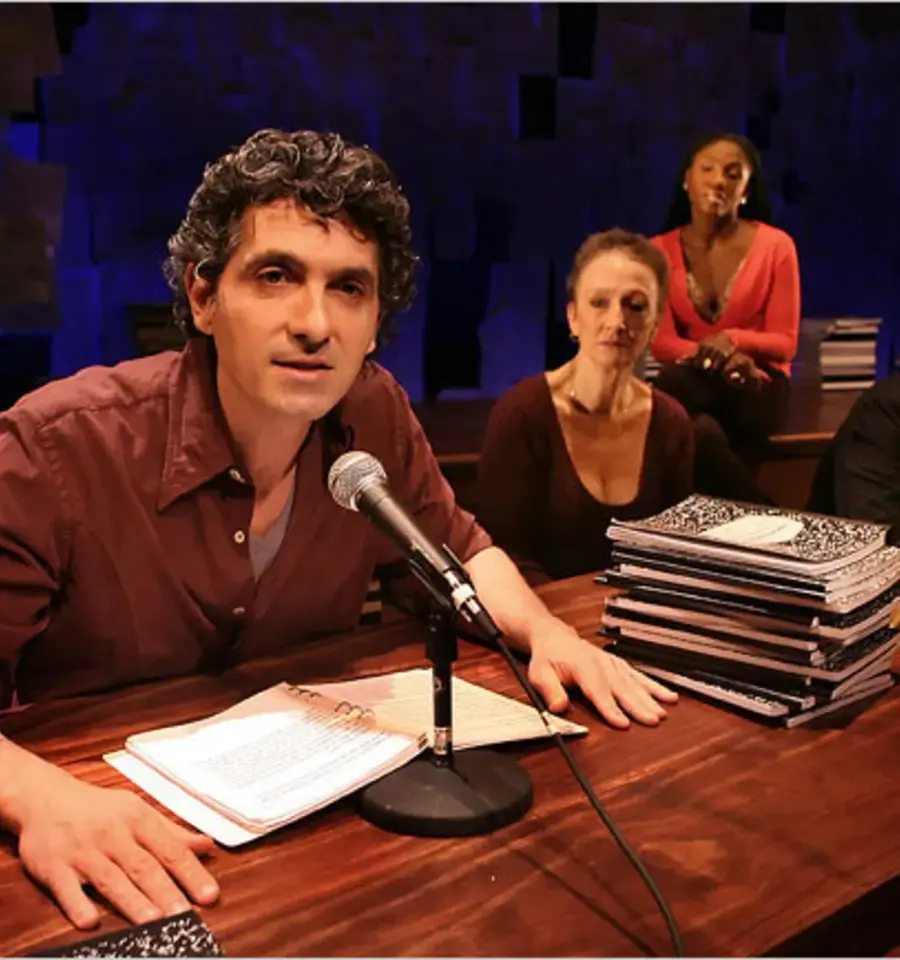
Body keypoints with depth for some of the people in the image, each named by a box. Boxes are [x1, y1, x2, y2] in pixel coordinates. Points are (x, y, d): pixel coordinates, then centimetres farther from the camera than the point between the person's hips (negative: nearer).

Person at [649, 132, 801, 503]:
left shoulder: (775, 245, -4)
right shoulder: (660, 250, 3)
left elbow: (784, 343, -4)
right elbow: (662, 342, -3)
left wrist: (732, 341, -24)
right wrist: (708, 355, -23)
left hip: (757, 383, -3)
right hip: (692, 381, 3)